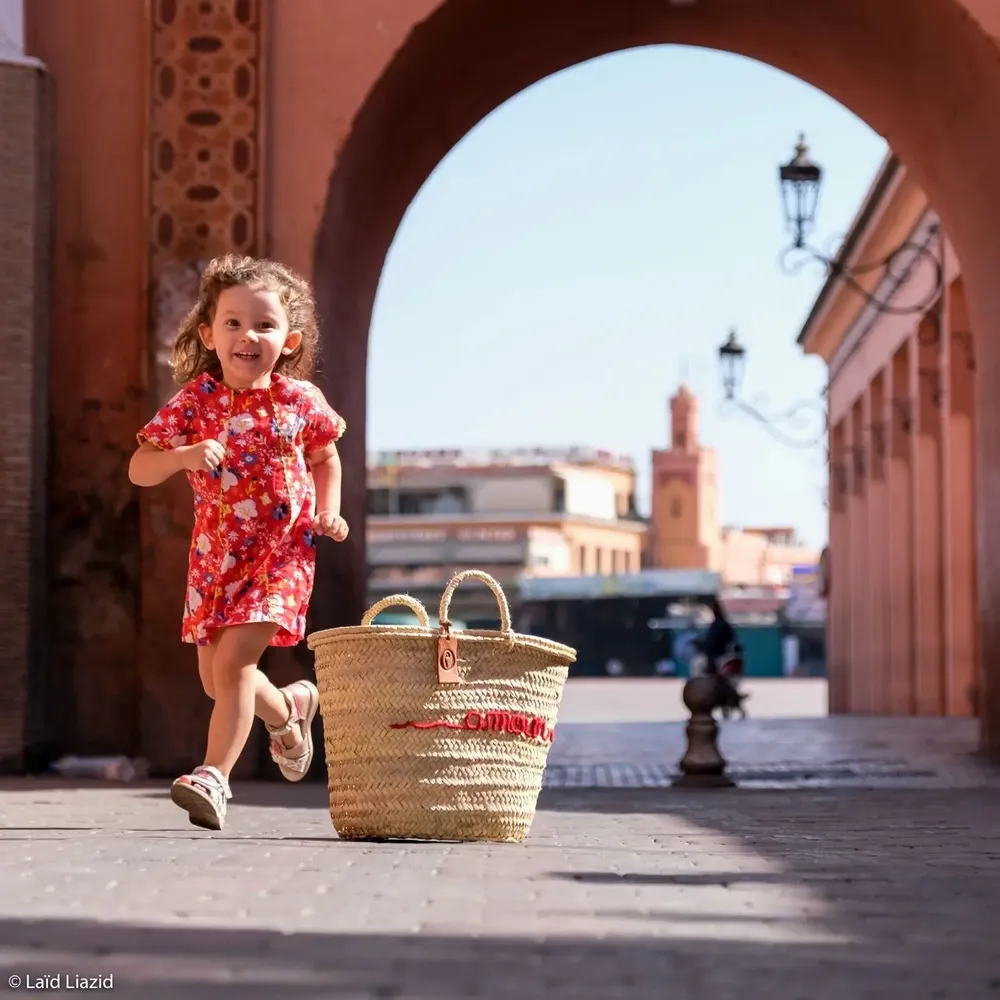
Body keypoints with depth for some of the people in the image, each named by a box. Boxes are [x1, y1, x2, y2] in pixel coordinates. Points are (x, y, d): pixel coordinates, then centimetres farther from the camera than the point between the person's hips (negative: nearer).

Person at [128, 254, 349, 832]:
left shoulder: (300, 400, -6)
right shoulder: (196, 401, -7)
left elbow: (326, 459, 14)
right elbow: (139, 469, -9)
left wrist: (329, 509, -2)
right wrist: (184, 455, -28)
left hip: (283, 550, -3)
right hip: (216, 552, 3)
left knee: (233, 660, -19)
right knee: (215, 677, 13)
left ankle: (215, 777, -14)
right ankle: (288, 710, 43)